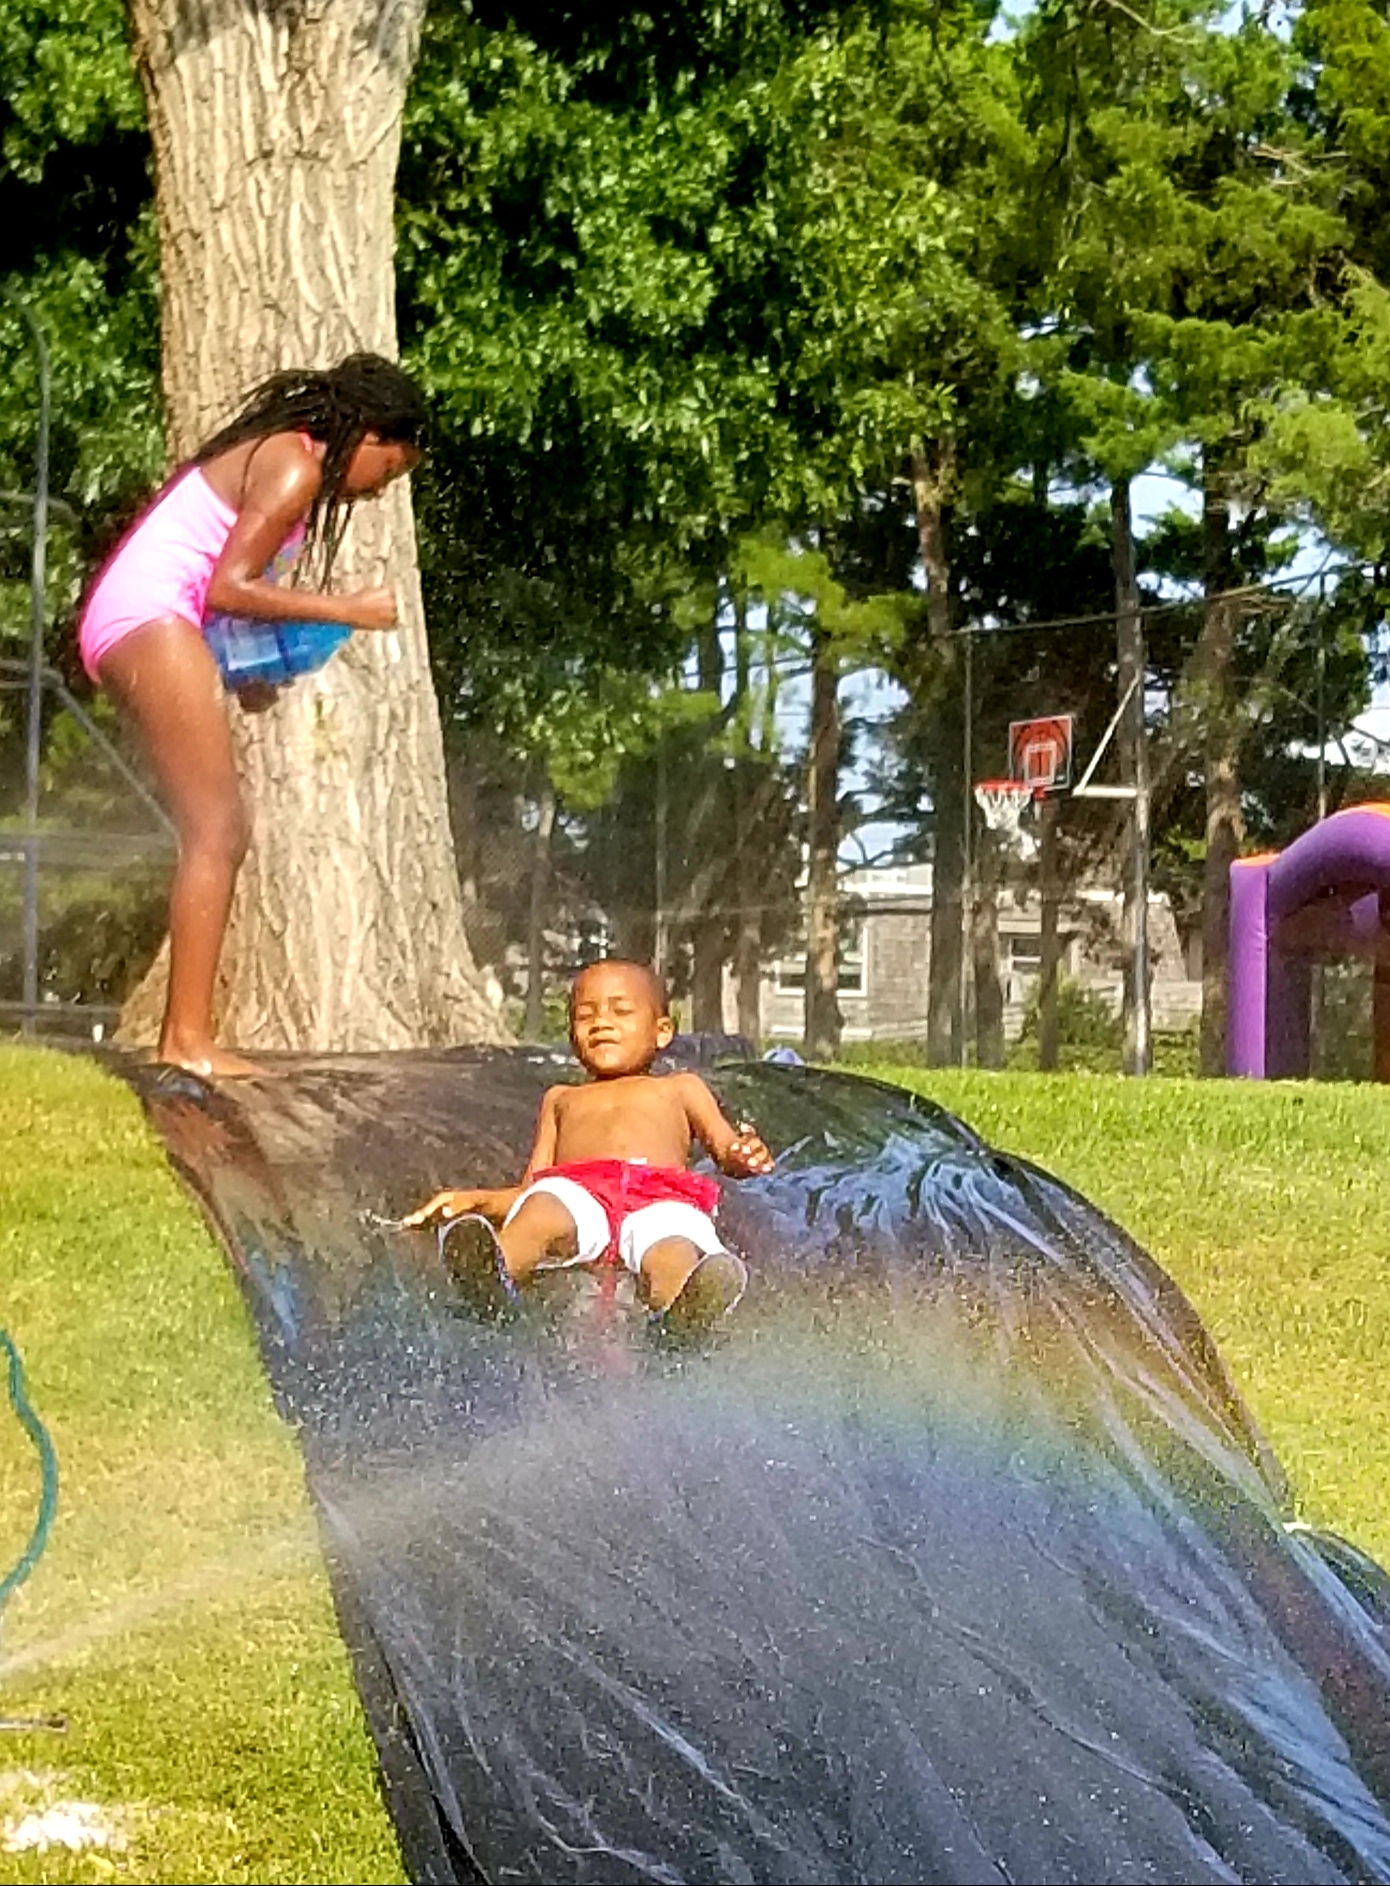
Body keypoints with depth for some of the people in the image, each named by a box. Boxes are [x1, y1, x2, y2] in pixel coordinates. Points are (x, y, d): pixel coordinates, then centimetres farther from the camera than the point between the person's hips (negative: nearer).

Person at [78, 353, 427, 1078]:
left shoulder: (269, 452, 22)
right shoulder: (295, 467, -8)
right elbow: (229, 586, -16)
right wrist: (345, 609, -9)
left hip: (122, 624, 10)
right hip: (149, 617, -10)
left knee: (220, 833, 9)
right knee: (216, 831, -11)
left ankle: (183, 1034, 7)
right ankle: (189, 1039, -14)